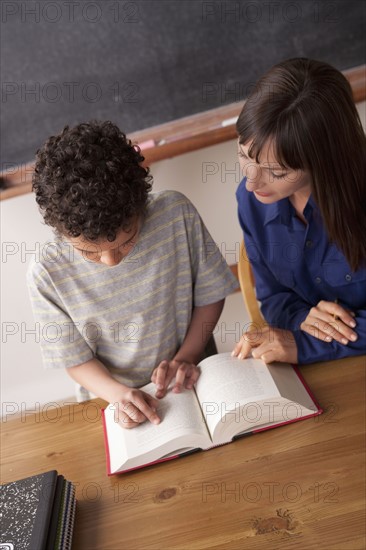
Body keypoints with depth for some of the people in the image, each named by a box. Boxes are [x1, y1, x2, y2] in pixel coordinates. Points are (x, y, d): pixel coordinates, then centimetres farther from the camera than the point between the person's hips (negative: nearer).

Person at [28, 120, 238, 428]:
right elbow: (77, 360, -5)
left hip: (193, 382, 0)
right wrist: (118, 394, -21)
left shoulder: (177, 214, -16)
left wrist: (186, 357, -11)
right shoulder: (46, 275, -17)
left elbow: (210, 295, -2)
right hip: (118, 403, 0)